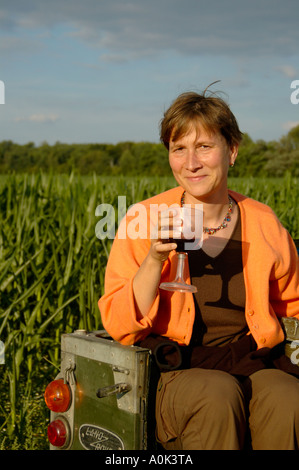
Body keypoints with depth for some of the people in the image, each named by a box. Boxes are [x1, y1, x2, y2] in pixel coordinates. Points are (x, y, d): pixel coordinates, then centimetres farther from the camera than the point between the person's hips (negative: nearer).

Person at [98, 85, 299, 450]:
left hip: (254, 365, 2)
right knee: (218, 396, -34)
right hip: (179, 372, -1)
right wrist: (155, 259, -19)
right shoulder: (144, 221, 0)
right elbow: (120, 328, -7)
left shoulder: (263, 223, 6)